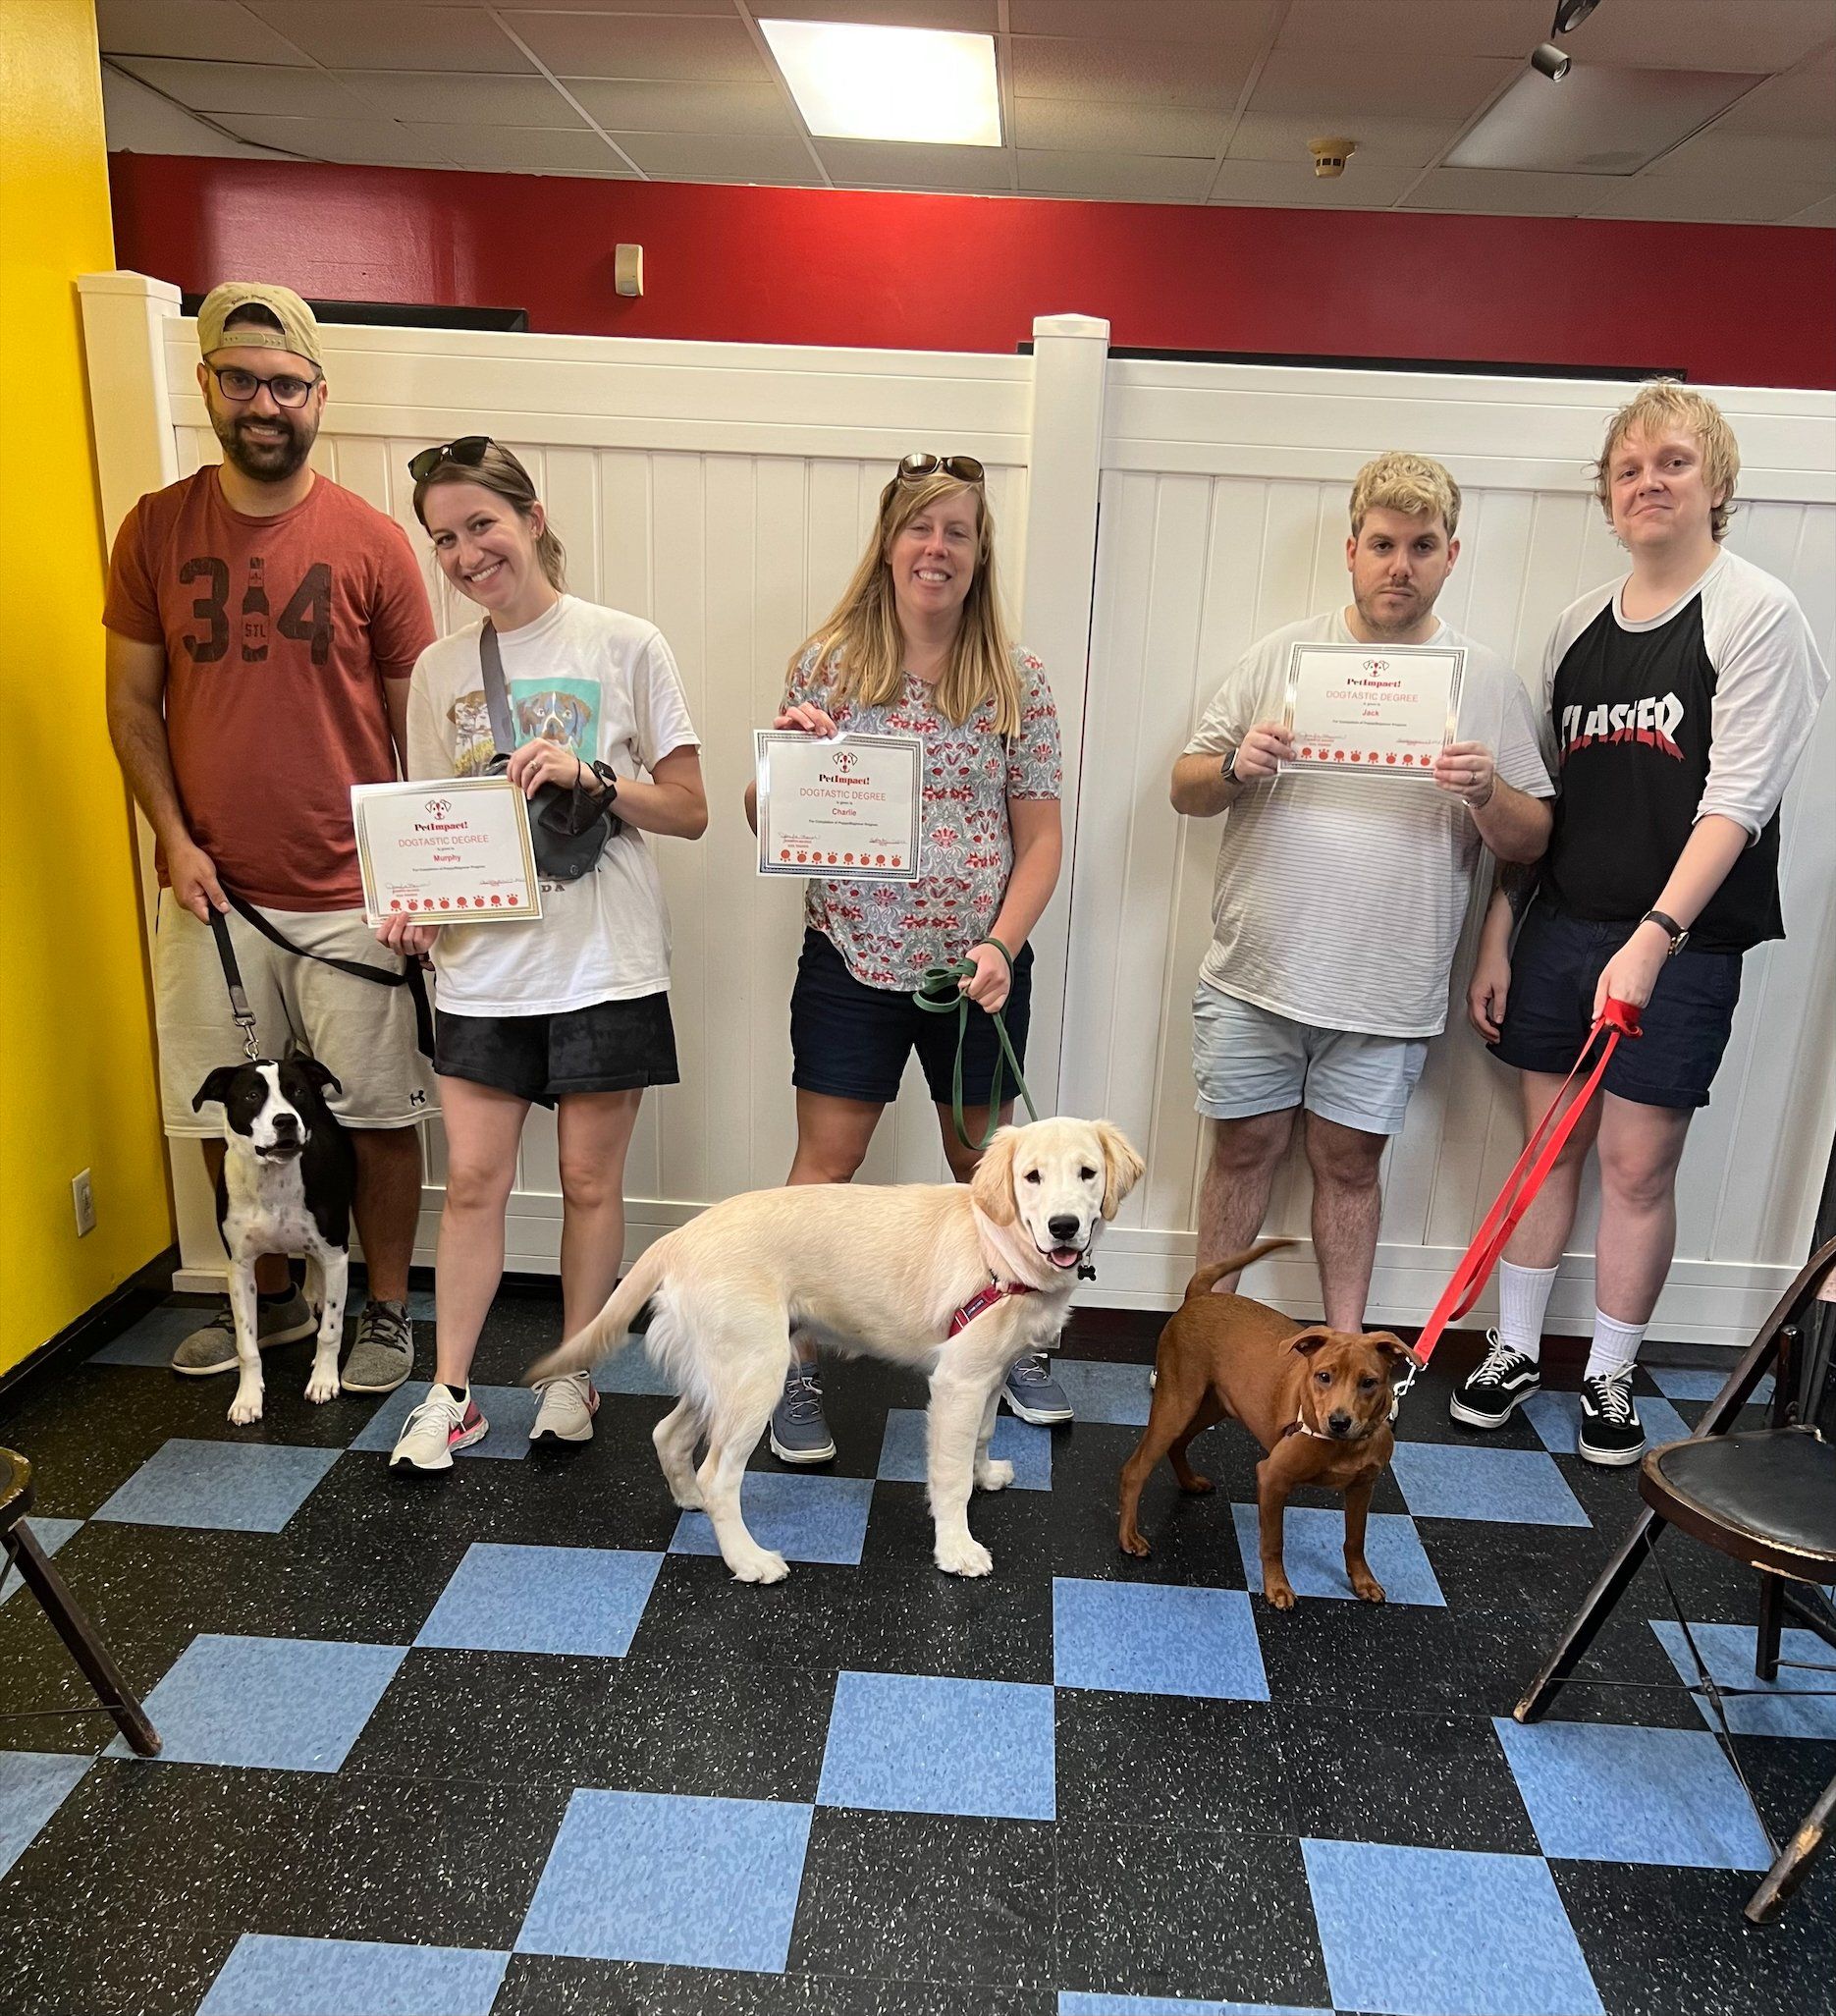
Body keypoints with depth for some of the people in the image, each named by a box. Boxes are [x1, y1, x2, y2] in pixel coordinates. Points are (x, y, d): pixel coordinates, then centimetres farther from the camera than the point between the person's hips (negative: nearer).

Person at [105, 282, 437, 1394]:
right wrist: (175, 840, -5)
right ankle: (272, 1299, 34)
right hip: (210, 894, 3)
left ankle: (388, 1309, 24)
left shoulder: (372, 541, -2)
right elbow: (132, 706, 8)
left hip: (352, 897, -2)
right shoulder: (155, 529, 4)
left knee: (378, 1114, 5)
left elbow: (420, 721, 0)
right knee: (230, 1120, 13)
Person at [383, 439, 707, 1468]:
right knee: (474, 1178, 5)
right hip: (483, 965, 3)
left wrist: (591, 774, -18)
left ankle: (573, 1376, 25)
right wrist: (410, 904, -4)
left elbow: (689, 810, -2)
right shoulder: (441, 668, 8)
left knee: (590, 1180, 7)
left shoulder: (627, 646, -3)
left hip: (604, 963, -2)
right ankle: (450, 1393, 20)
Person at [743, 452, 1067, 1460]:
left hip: (977, 965, 1)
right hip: (852, 960, -1)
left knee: (984, 1158, 15)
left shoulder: (1017, 681, 0)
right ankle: (794, 1368, 18)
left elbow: (1039, 837, 1)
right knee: (826, 1162, 2)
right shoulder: (827, 661, -1)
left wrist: (1000, 944, -12)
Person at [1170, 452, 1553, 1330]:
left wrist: (1488, 791, -17)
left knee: (1349, 1162, 11)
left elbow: (1531, 842, 4)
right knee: (1244, 1147, 11)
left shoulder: (1489, 682, 4)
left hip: (1387, 989, 0)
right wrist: (1236, 768, -15)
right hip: (1256, 970, 1)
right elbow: (1186, 788, 6)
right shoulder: (1281, 654, 4)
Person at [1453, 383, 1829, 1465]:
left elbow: (1735, 800, -15)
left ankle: (1611, 1377, 21)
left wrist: (1655, 936, -26)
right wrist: (1495, 936, 7)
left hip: (1680, 940, -4)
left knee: (1638, 1162, 3)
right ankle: (1516, 1351, 25)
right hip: (1563, 923, 4)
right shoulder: (1581, 623, 10)